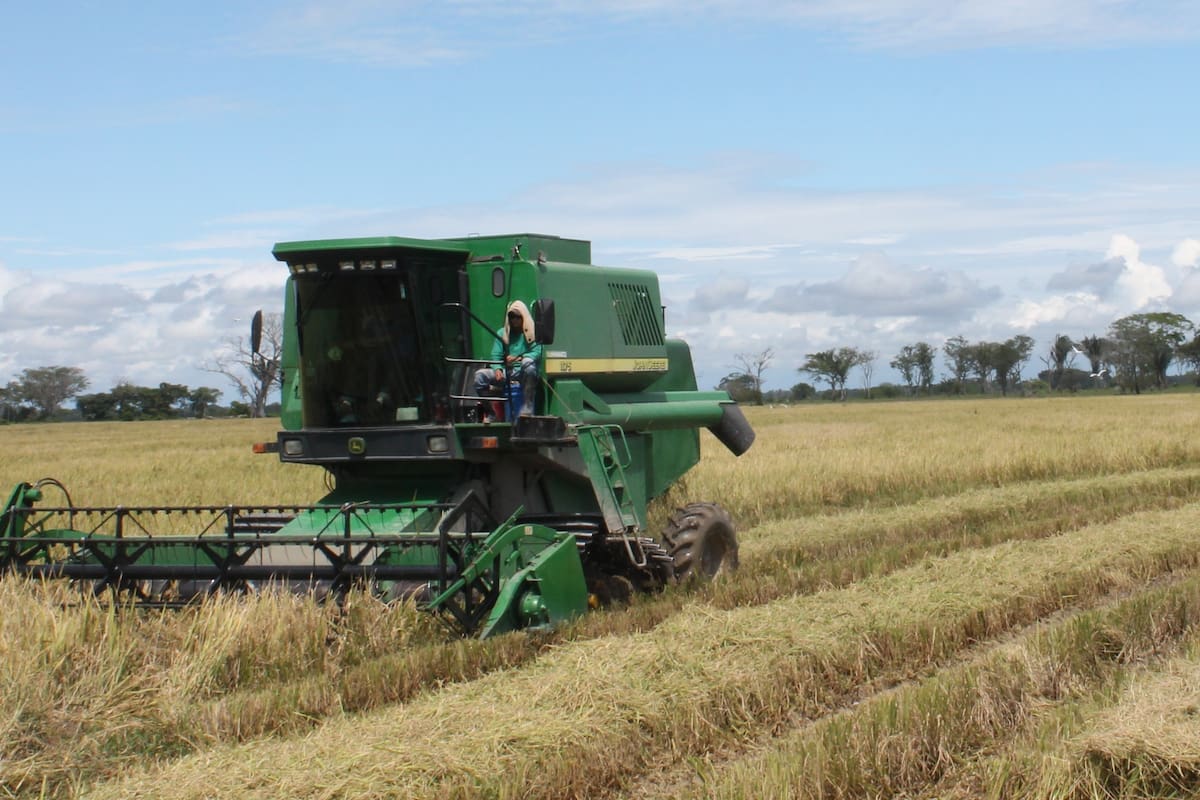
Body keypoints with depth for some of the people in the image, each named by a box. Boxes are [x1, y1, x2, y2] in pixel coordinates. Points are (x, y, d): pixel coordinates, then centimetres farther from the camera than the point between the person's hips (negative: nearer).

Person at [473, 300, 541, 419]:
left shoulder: (532, 332, 5)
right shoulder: (502, 333, 16)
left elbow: (537, 353, -9)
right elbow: (496, 356, 7)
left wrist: (518, 357, -26)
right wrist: (497, 369, -16)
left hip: (525, 371, -3)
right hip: (507, 372, 3)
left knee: (528, 362, -39)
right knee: (480, 374, -21)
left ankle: (526, 409, -37)